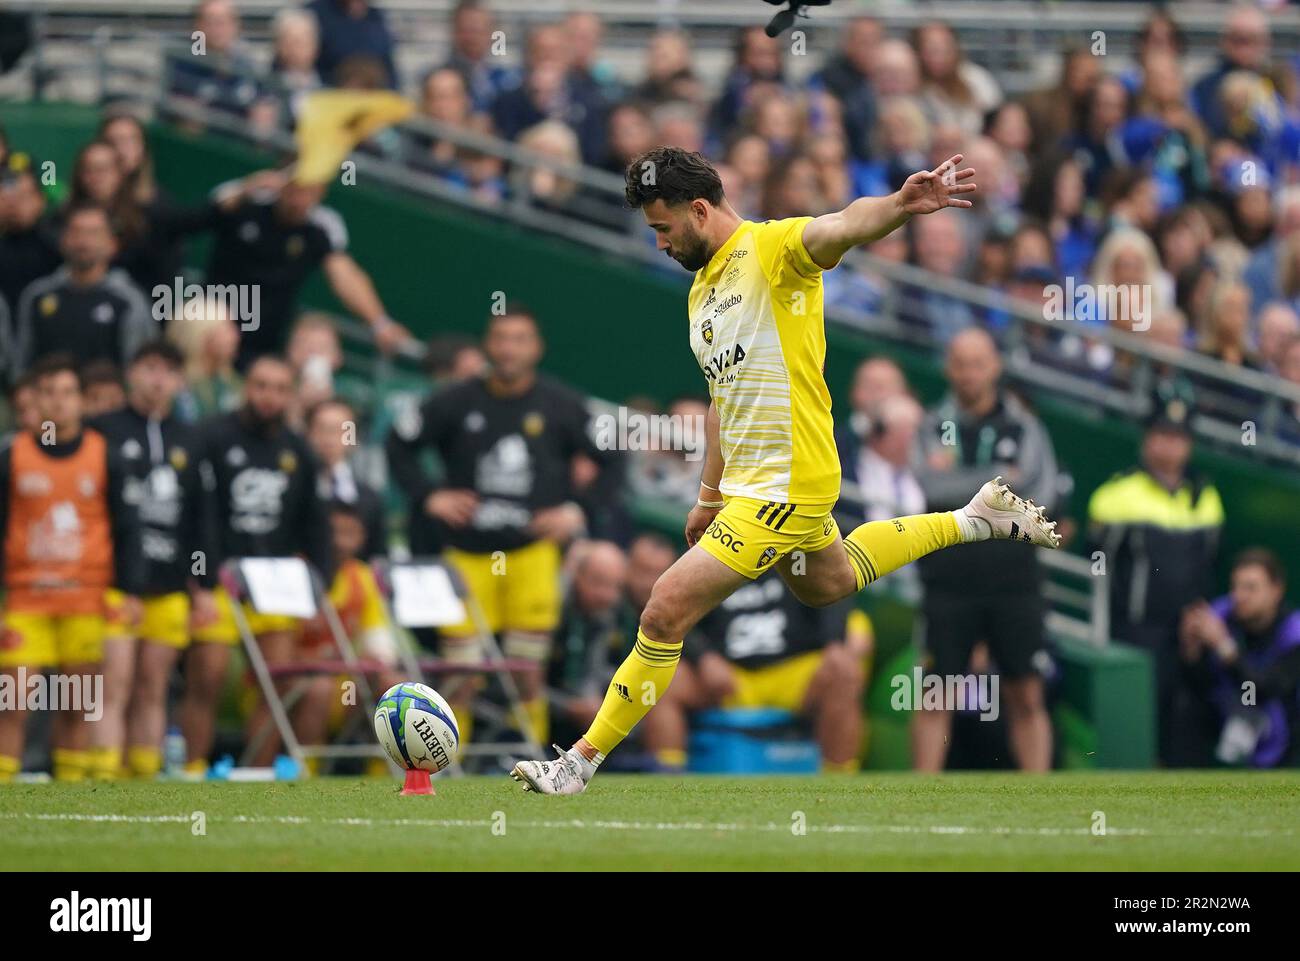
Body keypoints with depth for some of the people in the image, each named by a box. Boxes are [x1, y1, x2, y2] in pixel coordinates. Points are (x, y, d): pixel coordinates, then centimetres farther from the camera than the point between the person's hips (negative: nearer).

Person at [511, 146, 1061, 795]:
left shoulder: (772, 249, -16)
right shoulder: (703, 290, 13)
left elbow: (843, 227, -36)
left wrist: (900, 204, -57)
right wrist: (711, 493, 25)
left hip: (785, 486, -10)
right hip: (748, 482, 10)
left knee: (666, 613, -12)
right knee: (828, 583, 34)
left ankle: (582, 762, -3)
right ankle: (975, 520, 45)